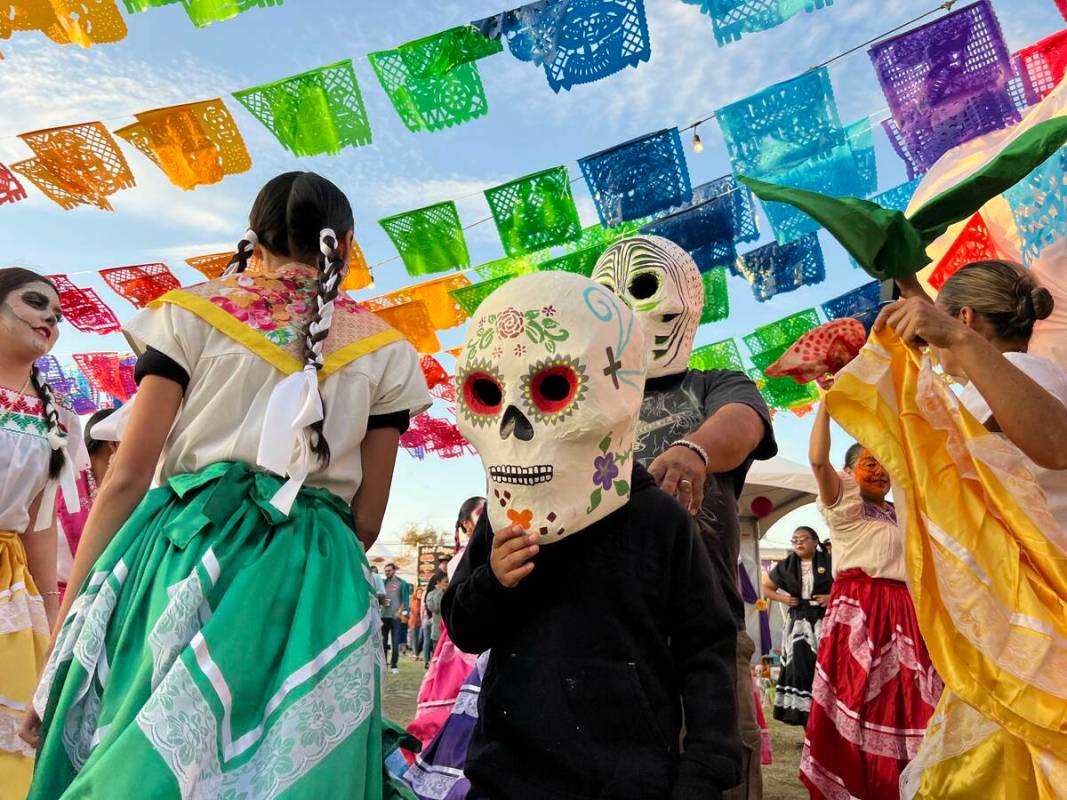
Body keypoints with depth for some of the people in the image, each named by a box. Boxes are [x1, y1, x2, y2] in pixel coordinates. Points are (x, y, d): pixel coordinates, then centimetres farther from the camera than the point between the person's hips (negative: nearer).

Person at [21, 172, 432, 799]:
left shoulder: (192, 313, 5)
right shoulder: (387, 352, 8)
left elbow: (127, 479, -1)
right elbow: (367, 520, 8)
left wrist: (65, 636, 4)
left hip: (180, 559, 0)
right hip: (315, 585, 1)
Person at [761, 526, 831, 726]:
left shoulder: (829, 563, -1)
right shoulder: (786, 566, 8)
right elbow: (766, 587, 18)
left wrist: (833, 597, -12)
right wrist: (782, 598, 1)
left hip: (825, 623, -2)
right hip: (799, 625, 3)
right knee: (800, 672, -1)